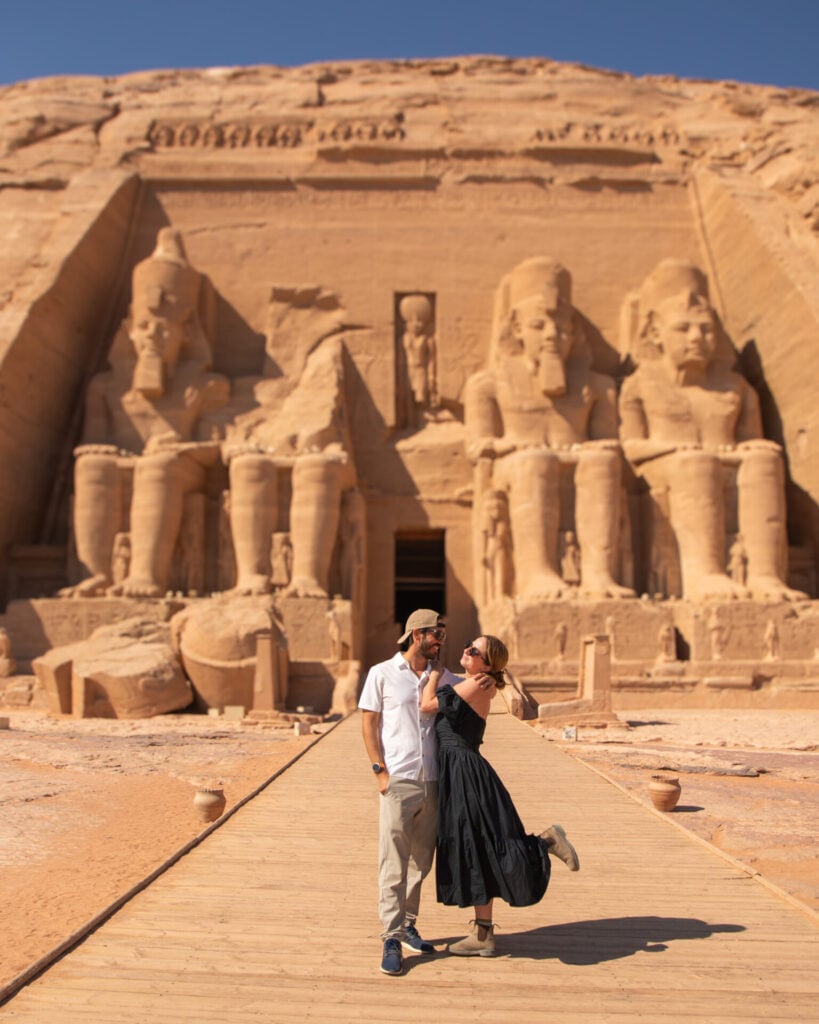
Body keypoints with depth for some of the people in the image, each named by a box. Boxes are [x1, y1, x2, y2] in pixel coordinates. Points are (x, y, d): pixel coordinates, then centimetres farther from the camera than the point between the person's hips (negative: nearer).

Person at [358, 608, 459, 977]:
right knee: (393, 864, -3)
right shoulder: (382, 674, 0)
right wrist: (380, 770, -8)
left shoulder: (442, 677, 11)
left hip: (432, 782, 5)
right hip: (398, 781, -5)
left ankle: (408, 924, 28)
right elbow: (368, 723, 0)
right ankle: (392, 939, 4)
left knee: (422, 861, 13)